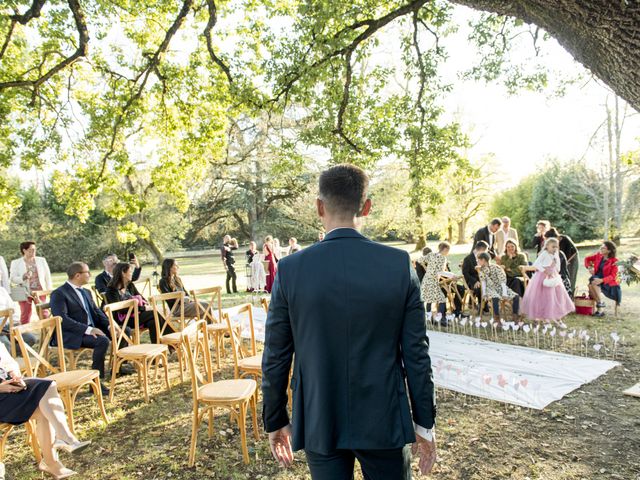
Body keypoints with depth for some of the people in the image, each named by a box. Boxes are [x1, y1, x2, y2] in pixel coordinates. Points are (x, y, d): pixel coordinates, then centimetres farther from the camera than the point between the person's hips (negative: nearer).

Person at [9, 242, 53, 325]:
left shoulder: (41, 260, 9)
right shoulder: (16, 263, 3)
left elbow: (47, 275, 12)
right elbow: (13, 278, -2)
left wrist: (49, 288, 5)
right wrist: (23, 277, -21)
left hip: (40, 291, 1)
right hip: (24, 292, -1)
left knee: (44, 313, -1)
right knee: (25, 314, 1)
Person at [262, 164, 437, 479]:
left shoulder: (290, 270, -12)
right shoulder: (400, 265, -12)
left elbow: (275, 358, -5)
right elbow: (416, 352, -7)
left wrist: (275, 421, 9)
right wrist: (424, 422, 6)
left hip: (319, 424, 0)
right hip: (384, 420, 0)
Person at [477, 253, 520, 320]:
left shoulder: (496, 268, -8)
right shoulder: (481, 270, 1)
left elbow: (502, 281, -11)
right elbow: (483, 282, -1)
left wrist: (504, 293, -20)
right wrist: (484, 293, -14)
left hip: (500, 288, 0)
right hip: (491, 289, 0)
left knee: (516, 296, -19)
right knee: (495, 298, -35)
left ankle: (515, 315, -6)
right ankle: (496, 316, -20)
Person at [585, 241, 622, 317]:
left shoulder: (614, 261, -12)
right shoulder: (598, 255, 3)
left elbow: (613, 276, -19)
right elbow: (587, 259, 19)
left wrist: (601, 280, -35)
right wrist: (589, 267, 0)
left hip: (608, 283, -5)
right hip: (596, 278, 5)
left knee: (593, 282, -34)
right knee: (590, 286, -29)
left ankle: (600, 304, -20)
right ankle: (600, 309, -21)